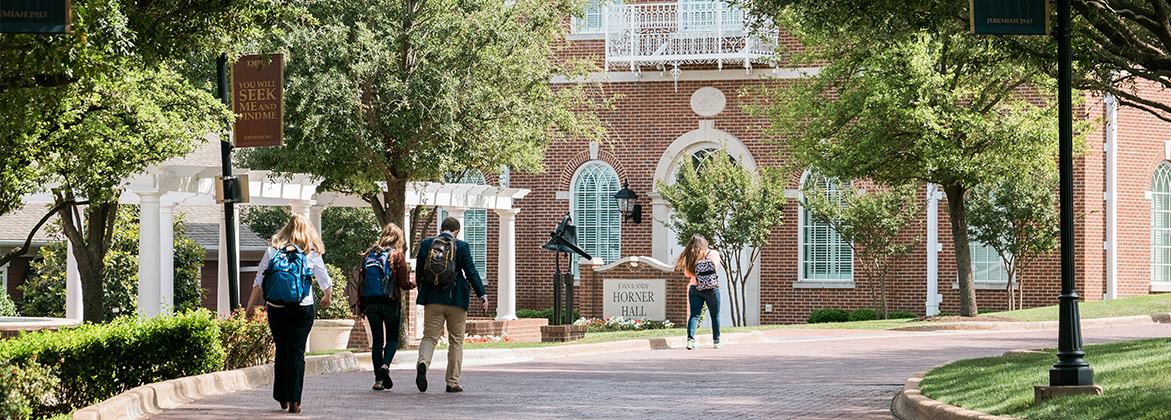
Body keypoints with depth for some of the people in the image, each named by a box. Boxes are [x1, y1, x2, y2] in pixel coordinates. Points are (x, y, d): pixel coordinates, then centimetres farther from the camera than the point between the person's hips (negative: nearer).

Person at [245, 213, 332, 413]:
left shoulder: (272, 250, 4)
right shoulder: (312, 253, 2)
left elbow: (259, 282, 2)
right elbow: (325, 282, 10)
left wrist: (251, 305, 13)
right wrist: (327, 298, 30)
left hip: (276, 308, 1)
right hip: (302, 307, -1)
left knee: (281, 351, 13)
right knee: (296, 352, -1)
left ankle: (282, 397, 20)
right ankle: (294, 399, -9)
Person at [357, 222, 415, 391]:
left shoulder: (369, 254, 5)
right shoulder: (398, 255, -4)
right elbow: (403, 284, -5)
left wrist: (360, 306, 12)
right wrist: (415, 283, 17)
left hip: (371, 302, 3)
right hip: (391, 302, -3)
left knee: (376, 340, 8)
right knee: (392, 338, 10)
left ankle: (378, 380, 4)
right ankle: (385, 365, -17)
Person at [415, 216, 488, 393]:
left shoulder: (426, 244, 3)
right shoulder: (462, 246, -4)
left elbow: (419, 272, 7)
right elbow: (471, 272, -6)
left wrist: (422, 293, 21)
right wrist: (482, 295, 0)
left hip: (432, 299, 2)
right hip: (456, 299, -2)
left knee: (429, 337, 6)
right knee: (456, 341, 8)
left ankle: (423, 363, -25)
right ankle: (452, 382, 8)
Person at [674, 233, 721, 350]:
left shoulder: (689, 256, 0)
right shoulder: (713, 254, -6)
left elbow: (687, 274, 8)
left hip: (694, 288, 2)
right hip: (711, 288, -2)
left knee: (694, 315, 1)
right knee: (715, 315, 12)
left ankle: (690, 339, -15)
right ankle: (716, 341, 20)